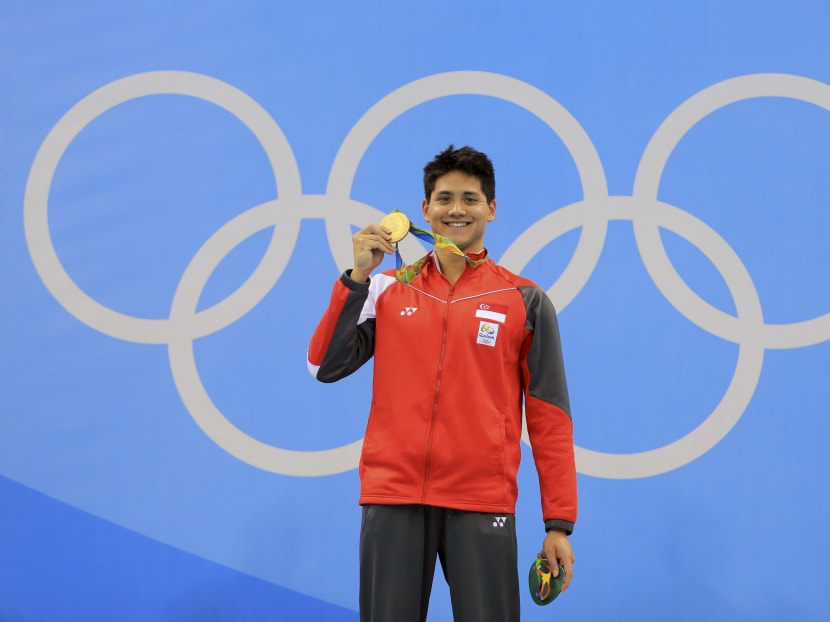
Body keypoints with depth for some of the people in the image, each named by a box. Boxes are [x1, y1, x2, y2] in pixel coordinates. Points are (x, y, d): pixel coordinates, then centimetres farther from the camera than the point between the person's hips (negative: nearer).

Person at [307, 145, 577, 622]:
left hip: (482, 504, -1)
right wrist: (358, 276, -6)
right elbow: (326, 368, 2)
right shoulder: (389, 290, 10)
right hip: (392, 498, 2)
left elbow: (549, 418, 3)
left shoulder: (525, 301, 4)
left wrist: (559, 524, -3)